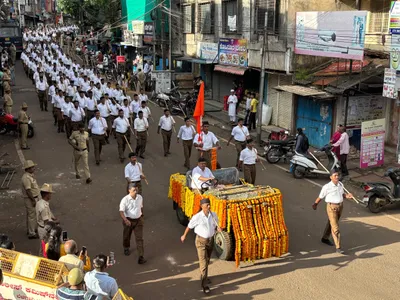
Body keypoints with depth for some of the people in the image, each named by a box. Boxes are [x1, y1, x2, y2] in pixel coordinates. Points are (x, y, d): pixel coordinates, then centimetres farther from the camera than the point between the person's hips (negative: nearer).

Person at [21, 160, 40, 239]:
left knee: (34, 214, 21)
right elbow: (28, 190, -26)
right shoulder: (26, 177, -23)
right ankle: (31, 233, 0)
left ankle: (34, 228, 35)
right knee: (31, 215, -5)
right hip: (30, 199, -10)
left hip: (34, 197, 10)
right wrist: (33, 200, -23)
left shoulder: (31, 175, 8)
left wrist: (37, 198, 22)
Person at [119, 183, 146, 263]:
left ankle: (141, 257, -3)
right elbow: (121, 211, -28)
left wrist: (141, 216, 20)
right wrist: (125, 220, -43)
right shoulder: (125, 200, -21)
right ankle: (126, 248, 51)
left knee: (139, 238, -3)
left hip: (138, 220, 2)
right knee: (127, 236, 20)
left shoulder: (140, 197, -5)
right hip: (128, 220, -2)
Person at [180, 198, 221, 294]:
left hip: (210, 240, 5)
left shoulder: (214, 215, -10)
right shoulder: (197, 217, -22)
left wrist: (218, 228, -20)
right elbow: (189, 226, -5)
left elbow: (216, 225, 6)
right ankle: (204, 285, 1)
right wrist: (184, 236, 10)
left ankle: (204, 276, 48)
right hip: (201, 241, -5)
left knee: (207, 261, 23)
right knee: (203, 263, -8)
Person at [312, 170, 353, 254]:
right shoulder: (327, 187, -17)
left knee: (331, 224, 23)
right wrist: (315, 204, 5)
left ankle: (325, 238, 43)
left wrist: (347, 196, -7)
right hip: (331, 207, -6)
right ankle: (338, 248, -5)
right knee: (335, 228, -8)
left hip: (340, 206, 7)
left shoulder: (340, 184, 1)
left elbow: (343, 194, 14)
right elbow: (320, 197, -5)